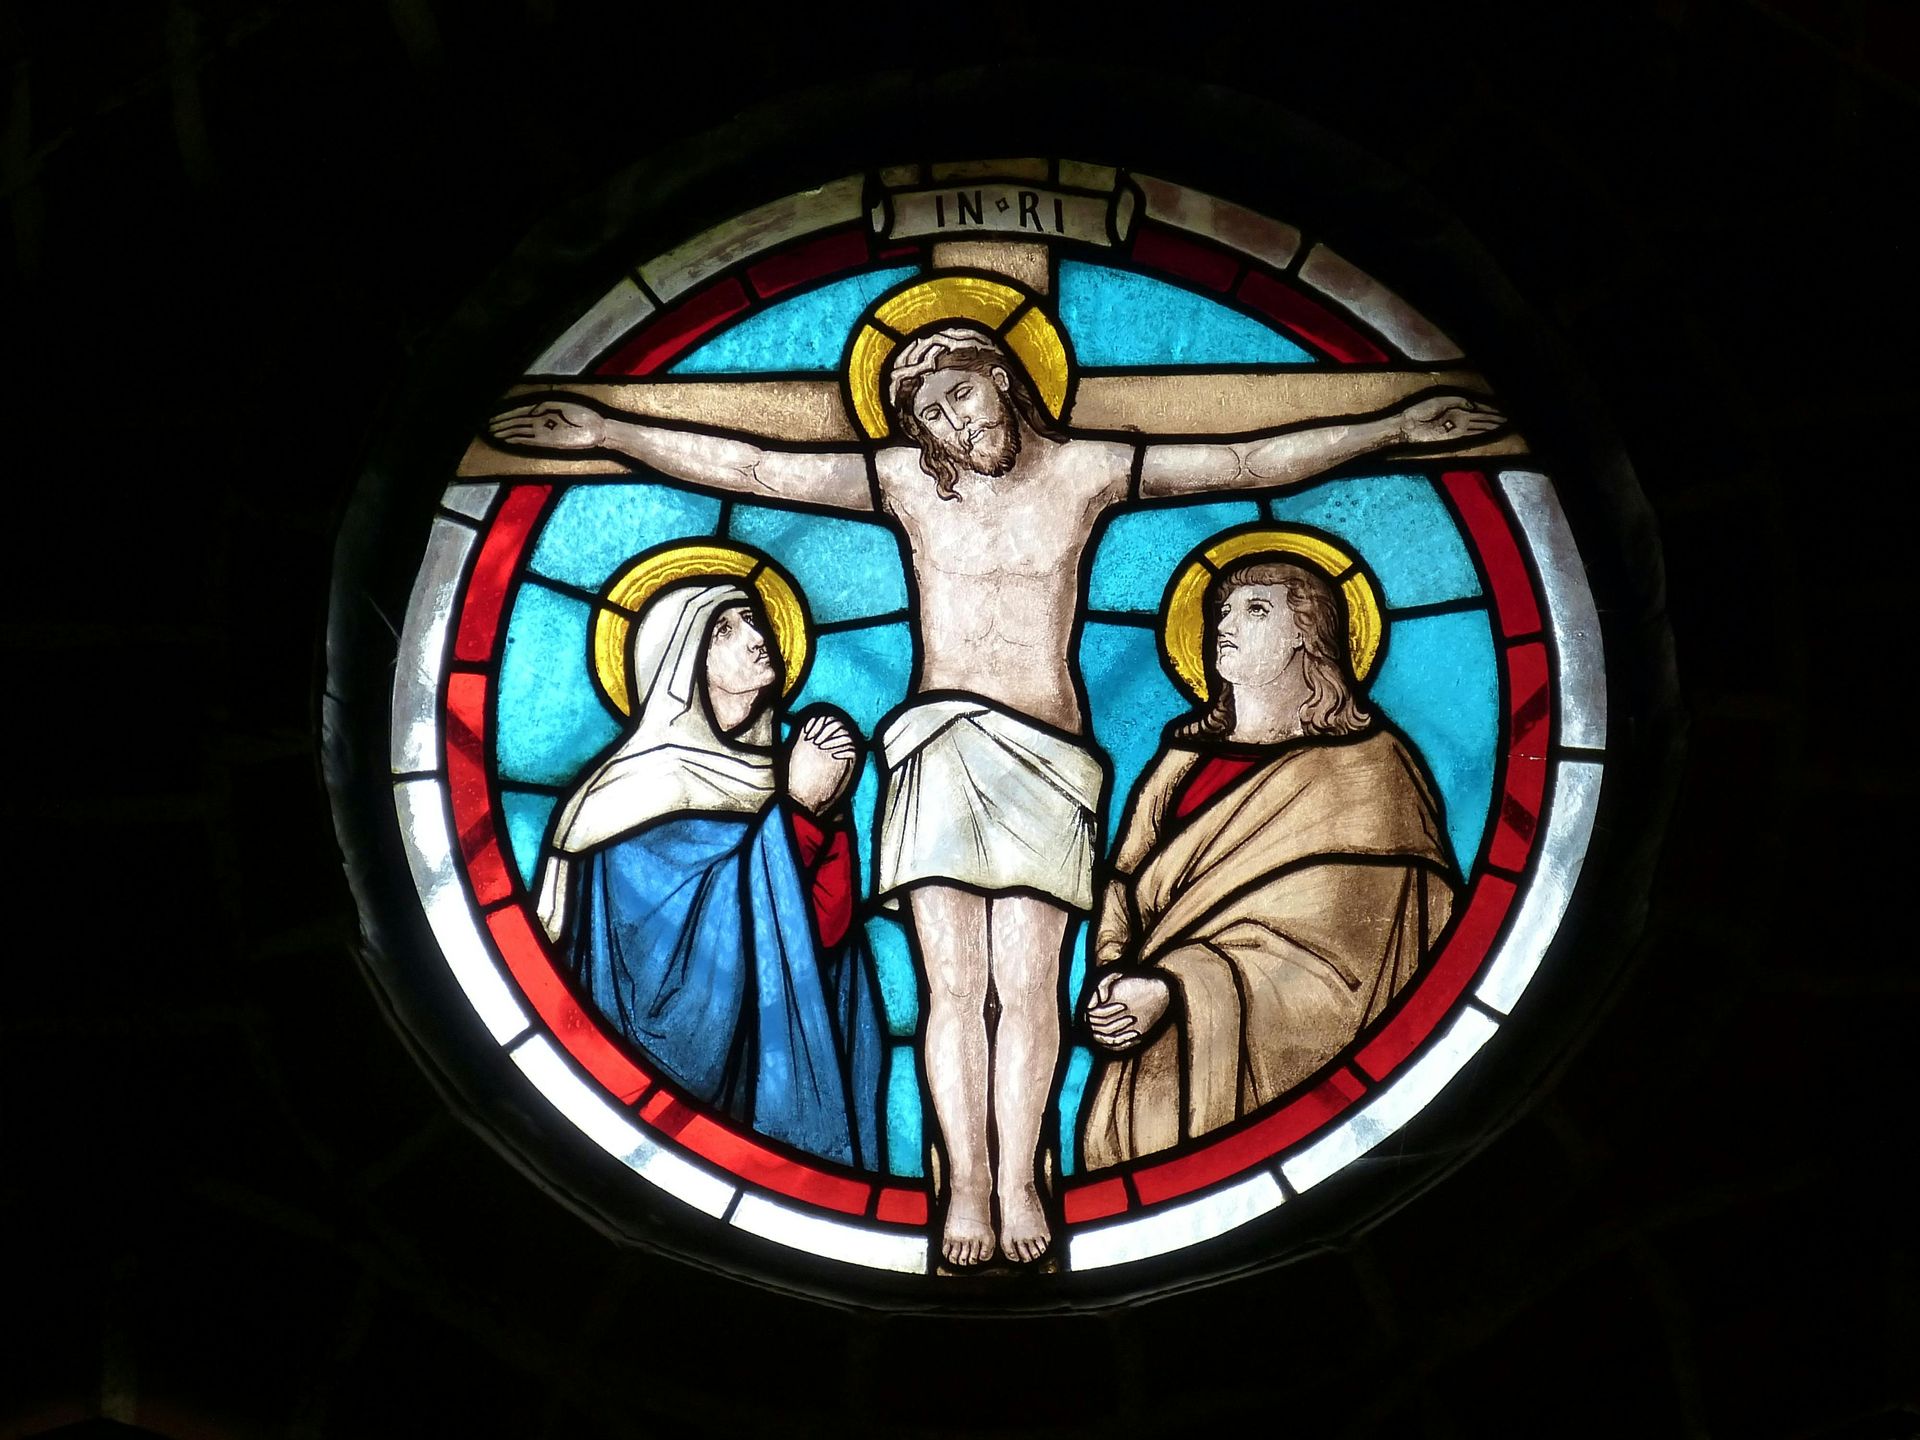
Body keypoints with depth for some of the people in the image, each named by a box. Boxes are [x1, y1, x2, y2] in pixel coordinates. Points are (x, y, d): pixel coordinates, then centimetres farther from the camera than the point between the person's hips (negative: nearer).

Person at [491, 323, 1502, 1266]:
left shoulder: (1086, 471, 9)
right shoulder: (904, 482, 10)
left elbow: (1252, 463, 11)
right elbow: (747, 467, 9)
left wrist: (1394, 428, 8)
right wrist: (603, 433, 5)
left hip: (1045, 754, 0)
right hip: (939, 743, 1)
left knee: (1027, 985, -6)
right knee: (954, 982, -5)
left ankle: (1018, 1180, 2)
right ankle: (968, 1182, 0)